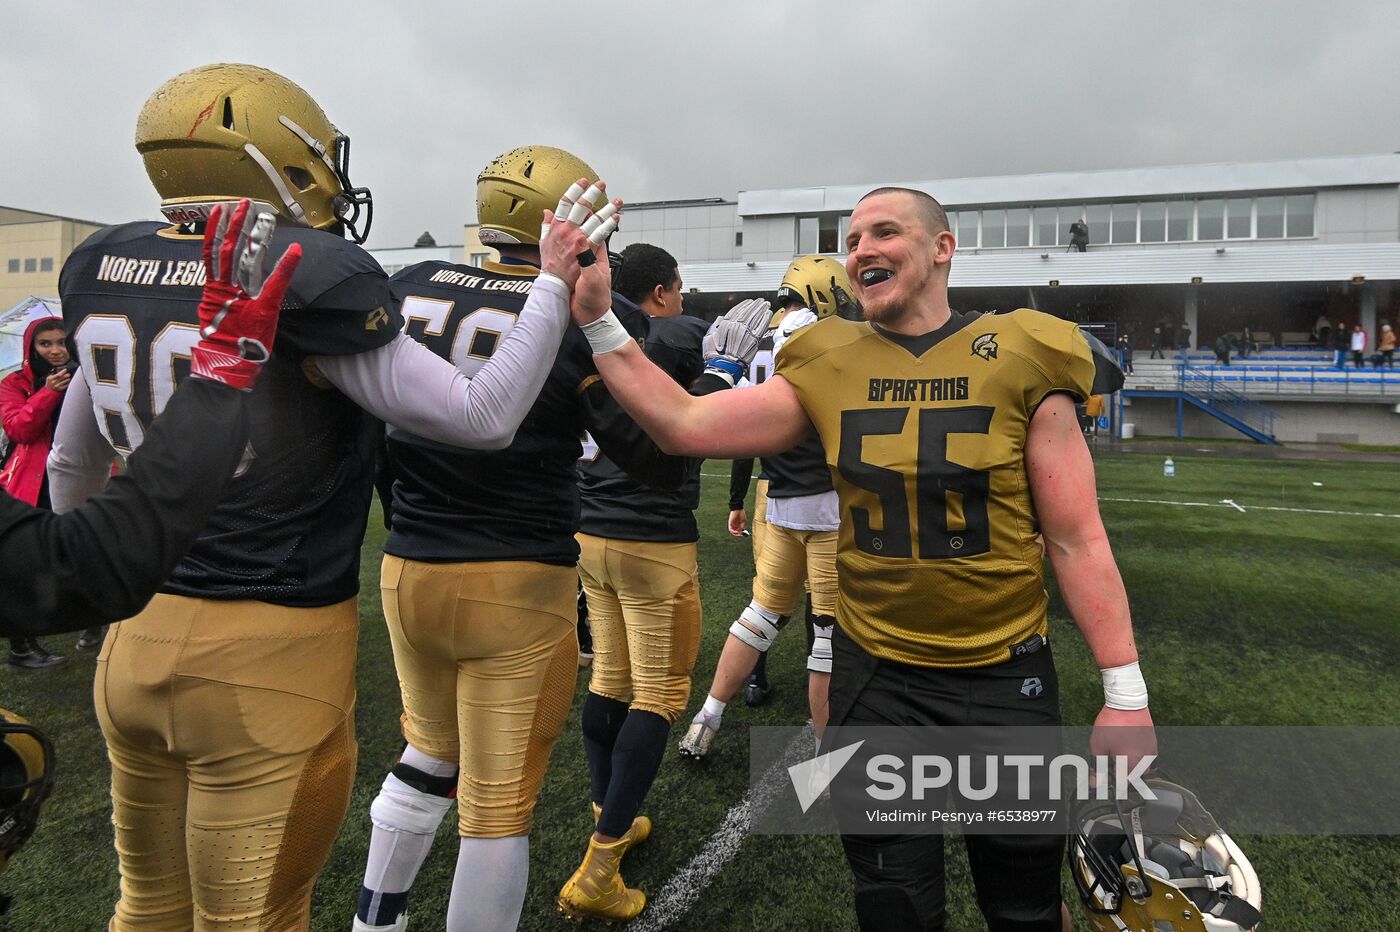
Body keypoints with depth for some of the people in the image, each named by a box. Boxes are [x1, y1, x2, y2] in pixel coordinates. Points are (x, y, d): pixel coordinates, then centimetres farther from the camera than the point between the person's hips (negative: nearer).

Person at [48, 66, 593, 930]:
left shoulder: (107, 268, 3)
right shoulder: (304, 282, -19)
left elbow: (73, 465, 15)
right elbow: (483, 416, -18)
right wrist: (558, 287, -8)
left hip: (139, 637, 7)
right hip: (269, 661, -7)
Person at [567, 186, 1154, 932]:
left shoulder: (1021, 363, -8)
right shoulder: (828, 369, -2)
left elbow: (1076, 540, -6)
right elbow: (685, 425, -6)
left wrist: (1125, 694, -6)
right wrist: (596, 319, -9)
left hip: (1004, 676, -1)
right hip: (875, 675, 2)